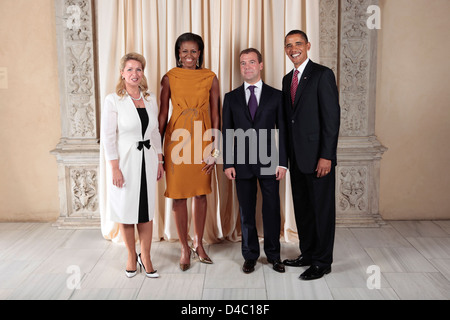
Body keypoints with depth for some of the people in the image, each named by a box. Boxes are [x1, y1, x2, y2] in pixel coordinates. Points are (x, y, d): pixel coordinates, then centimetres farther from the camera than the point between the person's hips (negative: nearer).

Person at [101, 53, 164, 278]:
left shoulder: (150, 99, 7)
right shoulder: (113, 100, -6)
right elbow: (108, 137, -8)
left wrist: (159, 162, 10)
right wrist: (115, 168, -13)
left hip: (147, 161, 4)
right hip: (124, 161, -3)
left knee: (146, 211, 8)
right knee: (126, 211, 5)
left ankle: (145, 257, 22)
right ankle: (131, 256, 24)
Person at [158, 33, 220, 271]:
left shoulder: (210, 78, 2)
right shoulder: (169, 78, 1)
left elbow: (215, 116, 2)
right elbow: (163, 115, 2)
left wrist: (215, 148, -3)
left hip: (202, 139, 1)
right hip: (176, 139, -1)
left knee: (201, 193, 10)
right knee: (178, 195, 3)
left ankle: (198, 243, 29)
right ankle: (185, 248, 19)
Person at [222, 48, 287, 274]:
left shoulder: (276, 96, 4)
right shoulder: (231, 98, 7)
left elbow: (283, 130, 3)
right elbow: (226, 132, 6)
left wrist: (283, 162, -4)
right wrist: (228, 163, -2)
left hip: (268, 162, -1)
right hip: (242, 163, 1)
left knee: (272, 211, 6)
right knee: (246, 212, 8)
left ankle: (273, 255, 23)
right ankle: (250, 256, 23)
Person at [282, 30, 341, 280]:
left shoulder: (322, 74, -8)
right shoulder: (288, 79, 15)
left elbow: (332, 117, -14)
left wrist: (326, 156, -19)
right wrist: (287, 154, 12)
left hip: (318, 156, -7)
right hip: (296, 156, 8)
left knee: (322, 209, 3)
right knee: (302, 208, 15)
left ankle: (322, 262, 15)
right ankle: (308, 254, 30)